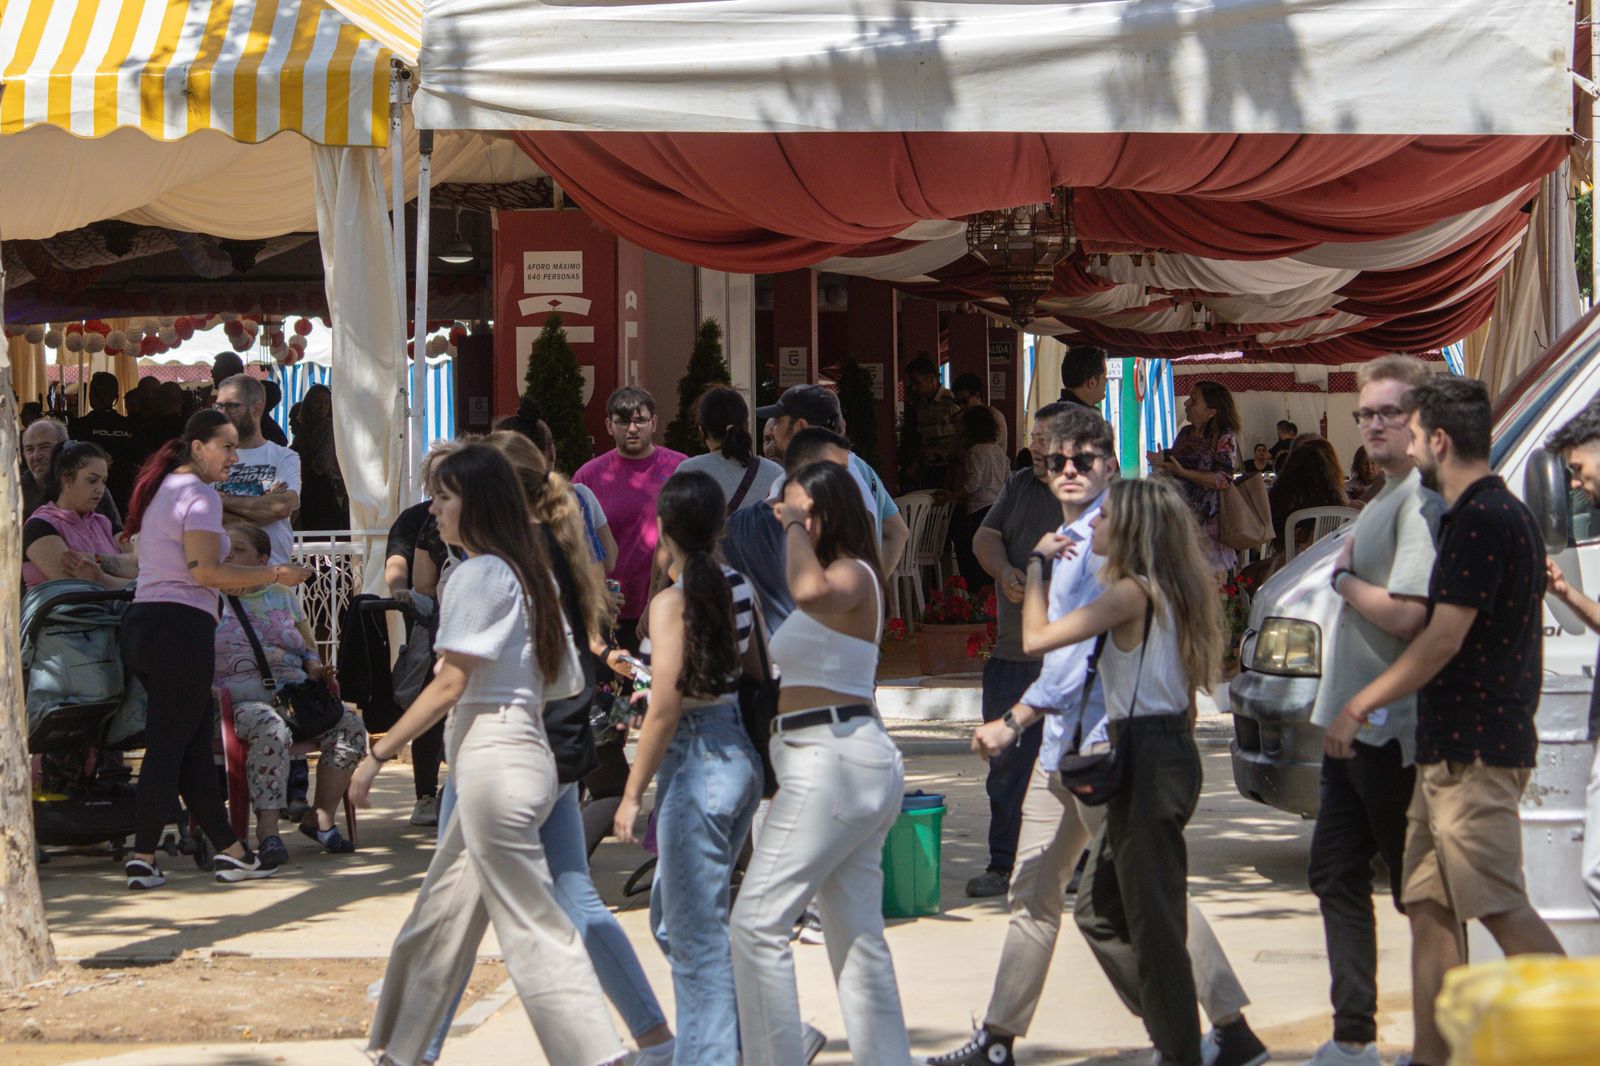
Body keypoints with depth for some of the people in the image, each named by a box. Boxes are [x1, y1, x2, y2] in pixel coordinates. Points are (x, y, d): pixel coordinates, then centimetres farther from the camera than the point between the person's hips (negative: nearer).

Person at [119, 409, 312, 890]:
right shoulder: (199, 495, -10)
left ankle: (229, 851, 14)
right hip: (180, 626, -10)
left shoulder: (162, 489, 20)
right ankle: (143, 858, -3)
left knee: (194, 745, 10)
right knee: (170, 746, -4)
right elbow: (206, 571, -17)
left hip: (142, 620, 10)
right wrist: (275, 574, -11)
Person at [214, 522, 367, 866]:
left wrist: (319, 672, 5)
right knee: (272, 729, -39)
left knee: (350, 725, -19)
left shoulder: (282, 597, 21)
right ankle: (267, 829, -39)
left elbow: (309, 649, 25)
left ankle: (320, 818, -10)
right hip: (240, 704, -5)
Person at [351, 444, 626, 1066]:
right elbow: (564, 680, 16)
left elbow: (449, 684, -15)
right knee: (438, 921, 17)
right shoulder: (523, 571, 16)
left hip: (492, 758, -10)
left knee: (531, 929, -10)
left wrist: (378, 755, -11)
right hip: (525, 750, 10)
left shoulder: (478, 574, -11)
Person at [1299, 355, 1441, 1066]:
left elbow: (1407, 614, -25)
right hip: (1353, 725, 11)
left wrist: (1343, 579, -10)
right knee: (1335, 876, 12)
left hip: (1394, 732, -11)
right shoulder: (1382, 500, 16)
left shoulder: (1425, 500, -16)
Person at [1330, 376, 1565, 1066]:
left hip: (1474, 751, -10)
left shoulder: (1483, 520, -15)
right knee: (1429, 905, 10)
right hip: (1452, 748, 10)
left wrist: (1359, 707, -14)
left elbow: (1445, 639, -19)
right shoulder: (1499, 513, 18)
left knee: (1500, 908, -12)